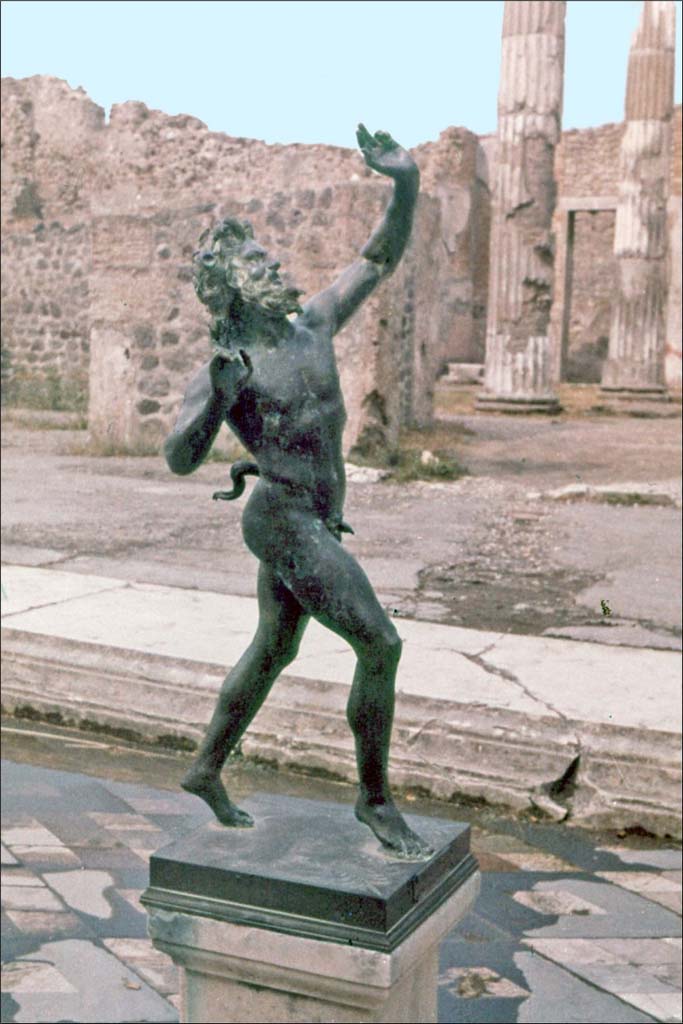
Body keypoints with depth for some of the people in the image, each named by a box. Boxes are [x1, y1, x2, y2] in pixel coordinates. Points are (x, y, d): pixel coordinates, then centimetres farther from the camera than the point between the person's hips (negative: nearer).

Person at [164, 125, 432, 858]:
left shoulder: (314, 322, 6)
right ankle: (375, 798, 1)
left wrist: (405, 182, -5)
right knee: (380, 645, -14)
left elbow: (383, 256, 9)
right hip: (285, 522, -8)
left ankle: (206, 771, 37)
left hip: (313, 520, 8)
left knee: (272, 652, 20)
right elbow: (179, 459, -14)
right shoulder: (222, 366, -10)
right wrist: (219, 396, -29)